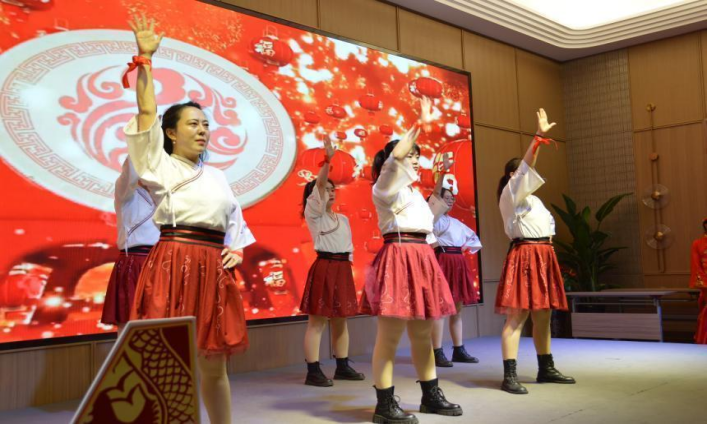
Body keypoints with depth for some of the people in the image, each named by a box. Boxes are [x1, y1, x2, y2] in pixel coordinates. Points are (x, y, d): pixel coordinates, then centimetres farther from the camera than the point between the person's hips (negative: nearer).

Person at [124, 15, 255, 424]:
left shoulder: (217, 176, 20)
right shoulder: (160, 165, 5)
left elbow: (236, 221, 23)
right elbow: (147, 113, -3)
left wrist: (237, 250, 5)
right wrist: (146, 59, -3)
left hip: (214, 267, 5)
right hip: (174, 263, -5)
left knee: (214, 362, 11)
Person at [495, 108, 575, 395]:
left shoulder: (533, 199, 24)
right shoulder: (510, 194, -2)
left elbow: (548, 223, 30)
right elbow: (526, 167, -16)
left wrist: (547, 238, 11)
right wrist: (538, 137, -24)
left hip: (543, 256, 9)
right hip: (524, 255, -9)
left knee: (543, 315, 11)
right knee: (516, 316, -12)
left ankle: (546, 369, 20)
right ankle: (509, 375, -12)